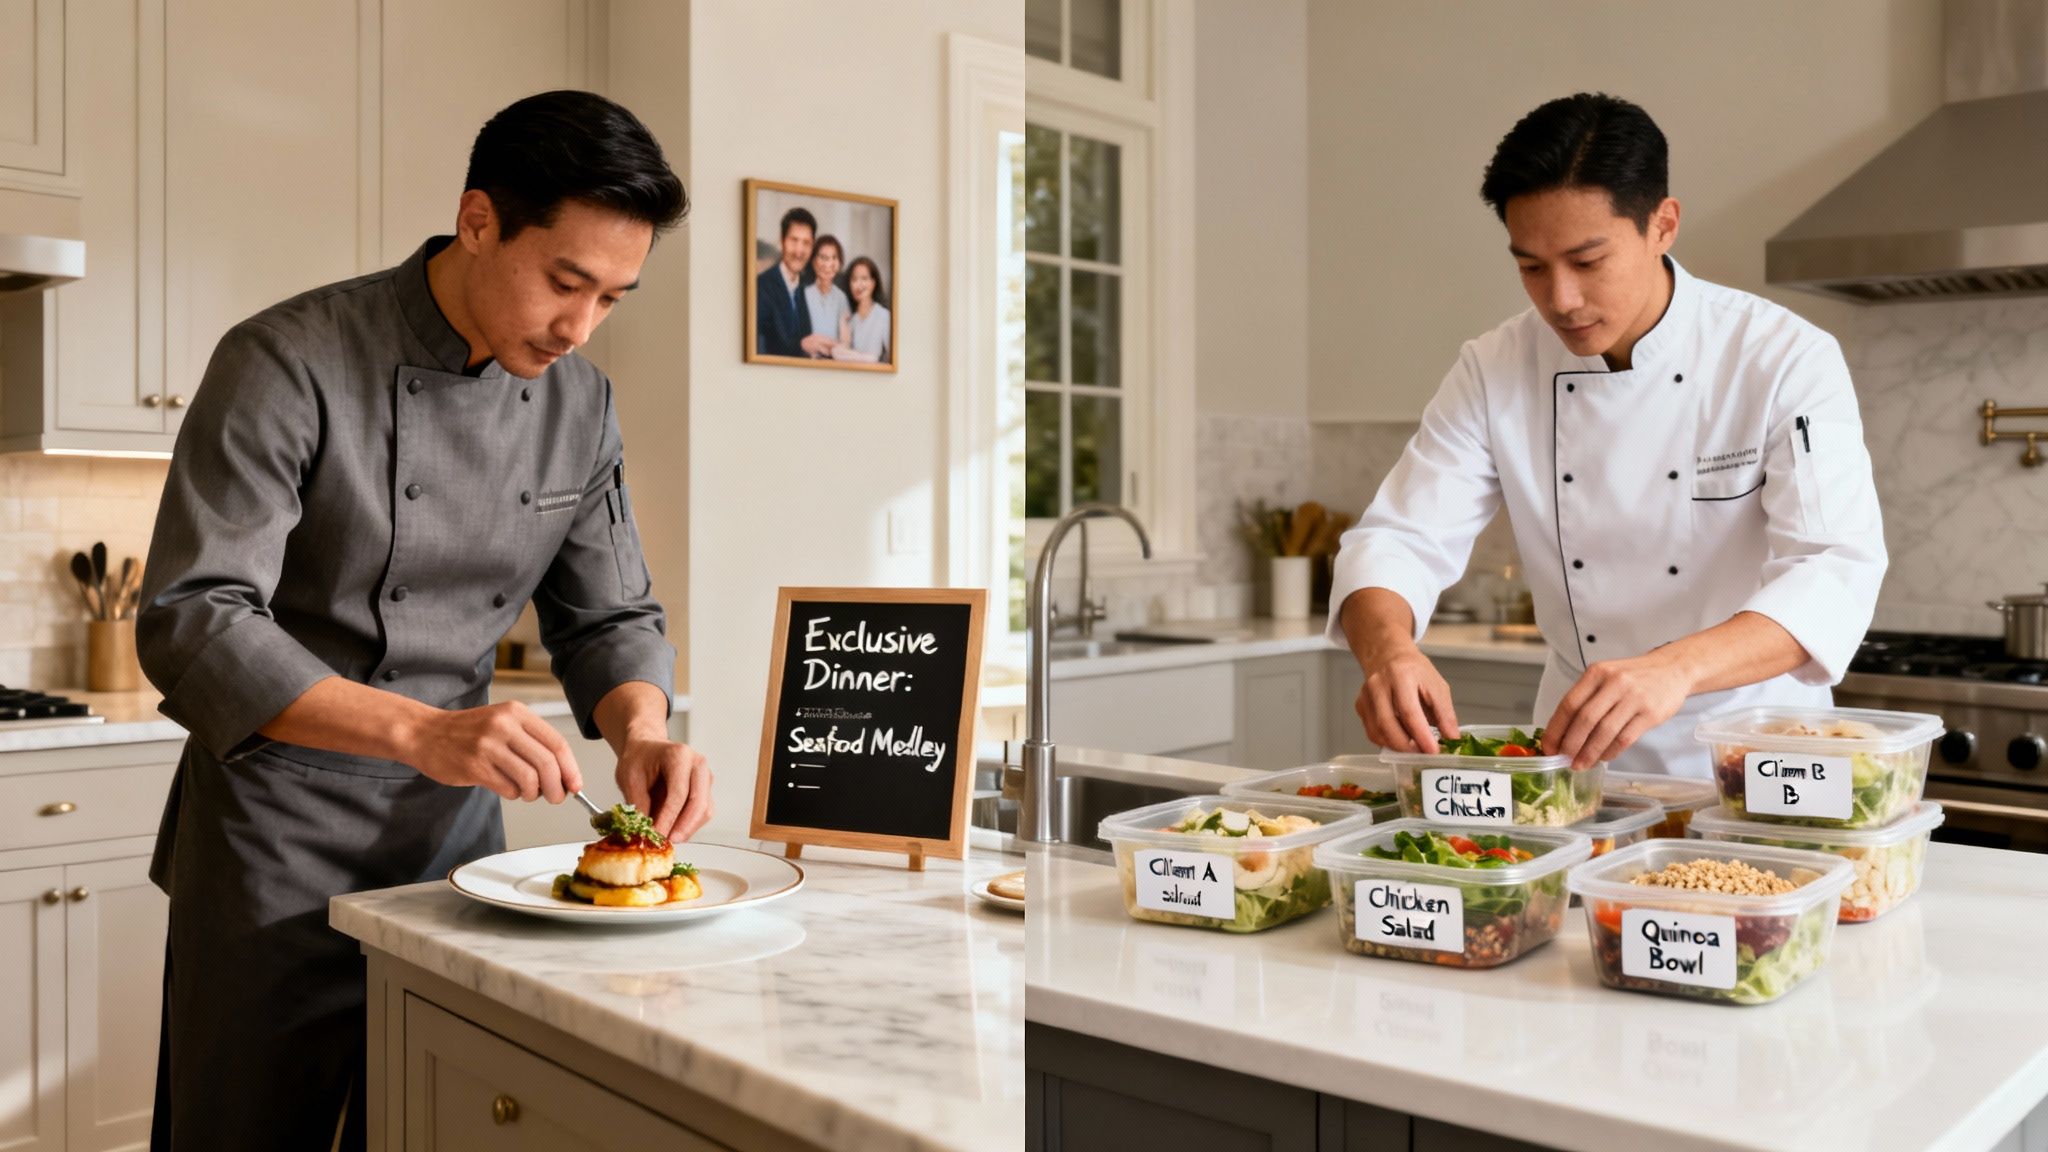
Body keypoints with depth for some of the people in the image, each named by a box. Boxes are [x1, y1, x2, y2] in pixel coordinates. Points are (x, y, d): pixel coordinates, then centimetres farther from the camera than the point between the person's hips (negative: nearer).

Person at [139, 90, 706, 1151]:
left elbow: (607, 615, 6)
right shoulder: (289, 365, -17)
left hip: (457, 833, 5)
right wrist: (420, 731, -35)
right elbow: (191, 624, -23)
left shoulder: (580, 404, 0)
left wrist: (640, 730, -16)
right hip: (278, 852, -5)